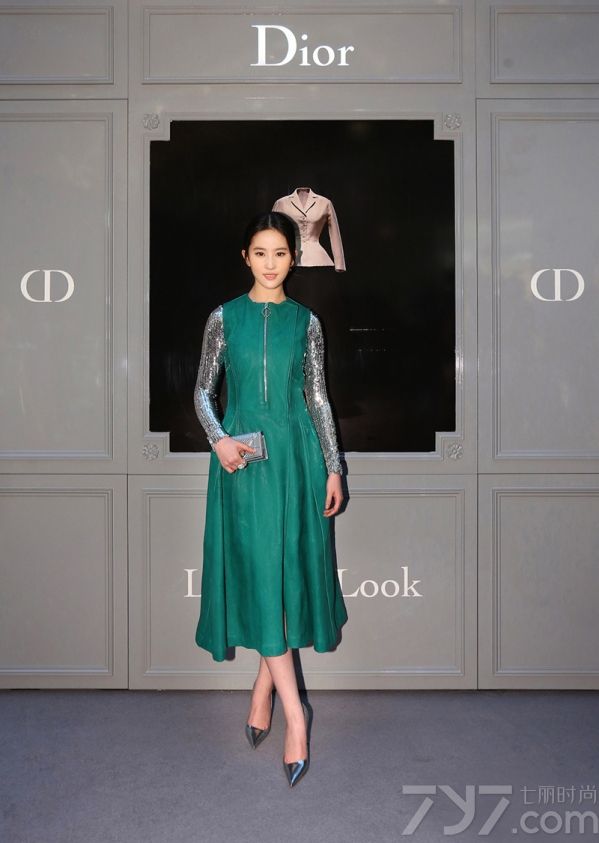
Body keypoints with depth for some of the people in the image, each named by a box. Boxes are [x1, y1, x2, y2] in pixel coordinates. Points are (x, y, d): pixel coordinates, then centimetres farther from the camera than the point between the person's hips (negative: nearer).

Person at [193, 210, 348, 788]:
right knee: (256, 572, -6)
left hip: (295, 454, 1)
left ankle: (264, 685, 24)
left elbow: (318, 398, 7)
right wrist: (219, 439, -13)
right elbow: (203, 391, 5)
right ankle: (294, 713, -1)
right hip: (242, 457, -1)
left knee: (288, 569, 4)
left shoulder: (306, 322, 6)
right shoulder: (224, 317, 4)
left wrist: (333, 468, 2)